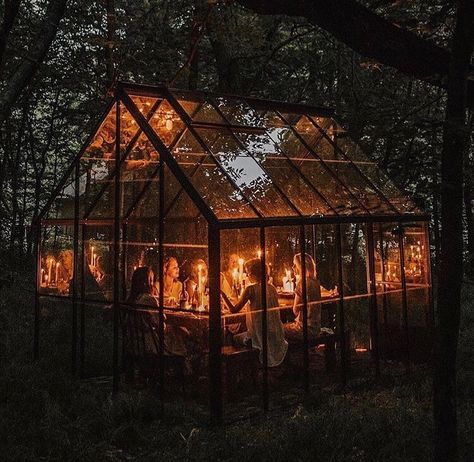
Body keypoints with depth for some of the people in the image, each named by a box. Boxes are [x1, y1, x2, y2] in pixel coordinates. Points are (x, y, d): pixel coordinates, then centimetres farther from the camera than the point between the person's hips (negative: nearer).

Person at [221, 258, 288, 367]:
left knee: (235, 338, 20)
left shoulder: (251, 289, -14)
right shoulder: (272, 288, 4)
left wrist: (222, 293, -7)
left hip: (260, 335, -6)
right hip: (276, 334, 7)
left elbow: (234, 310, -14)